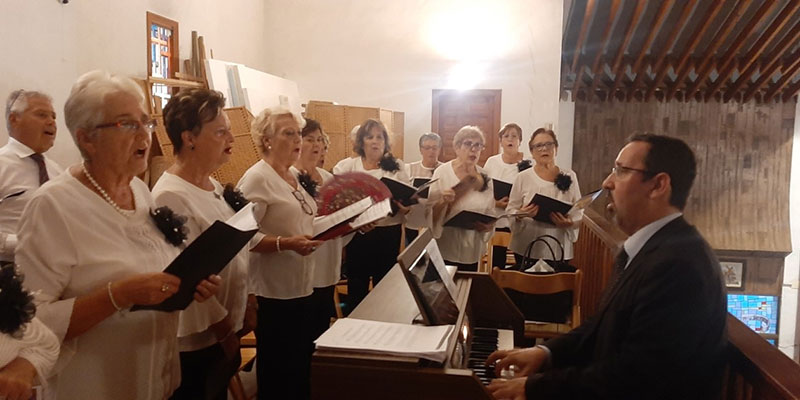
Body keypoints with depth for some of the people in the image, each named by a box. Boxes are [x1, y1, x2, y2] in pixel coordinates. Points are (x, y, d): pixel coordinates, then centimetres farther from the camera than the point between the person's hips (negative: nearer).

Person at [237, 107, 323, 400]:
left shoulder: (294, 177, 11)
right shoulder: (257, 179, -16)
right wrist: (286, 244, -34)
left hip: (301, 287, 9)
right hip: (273, 292, -9)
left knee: (302, 365, 19)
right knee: (279, 371, 6)